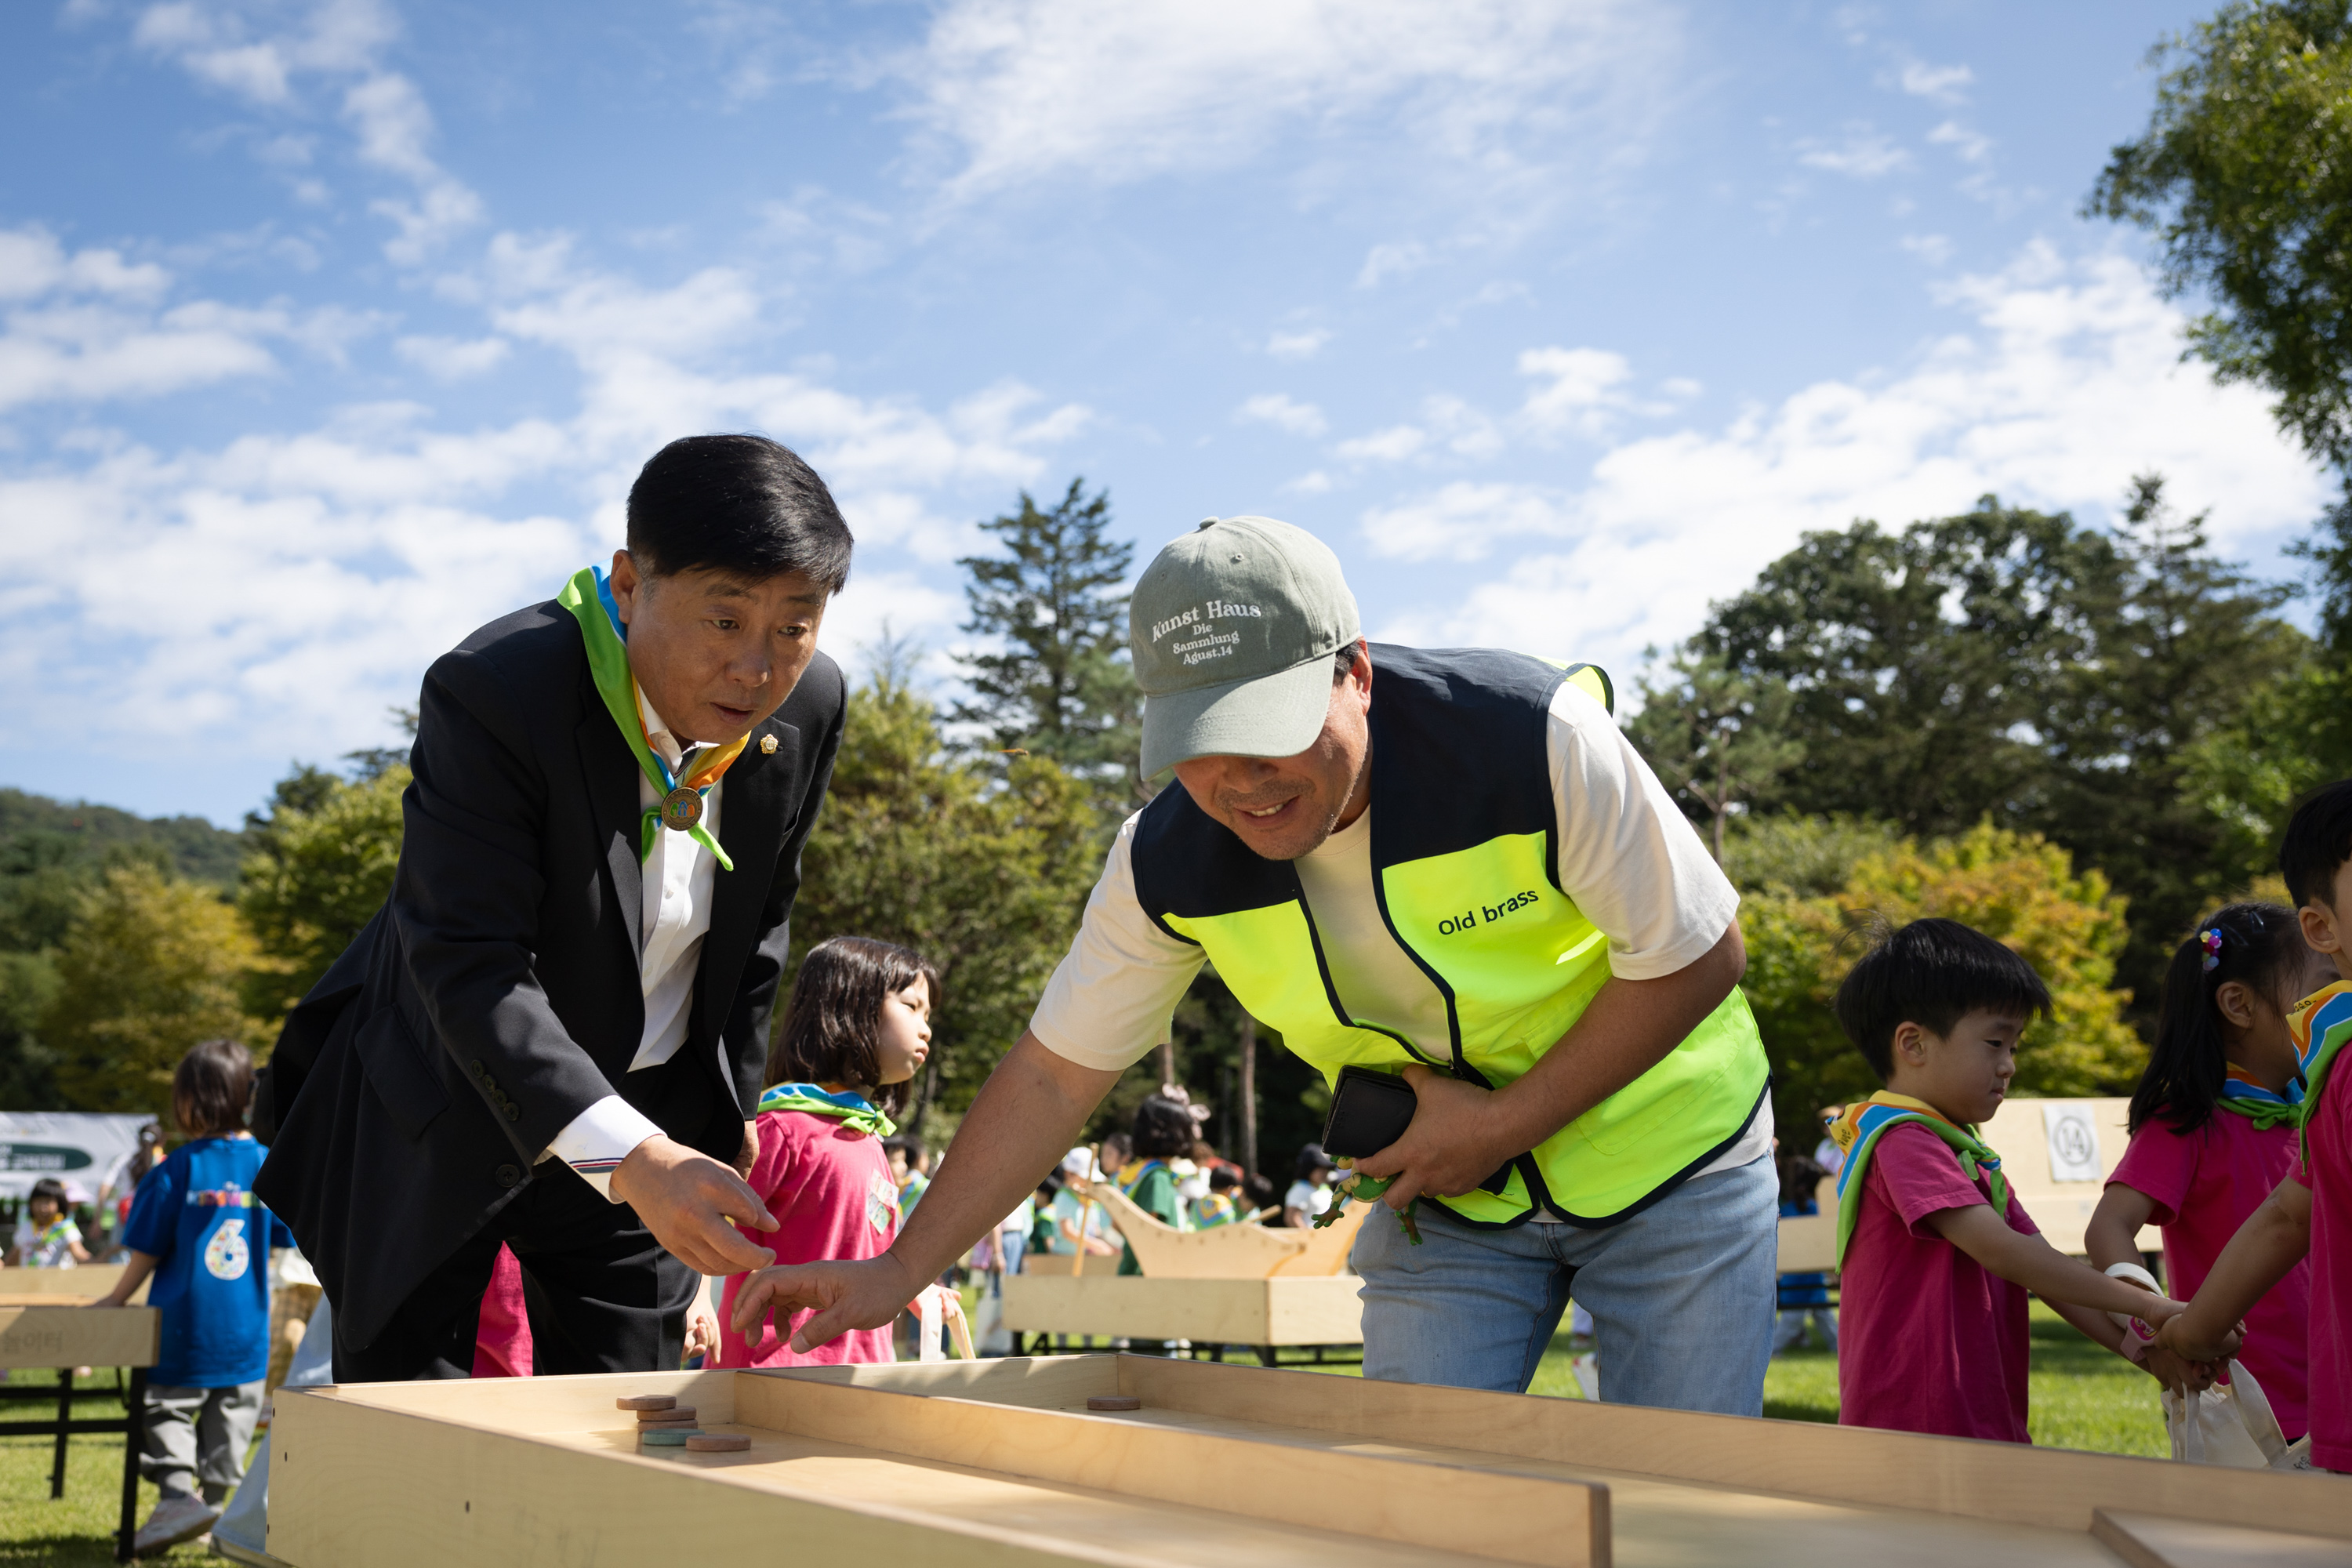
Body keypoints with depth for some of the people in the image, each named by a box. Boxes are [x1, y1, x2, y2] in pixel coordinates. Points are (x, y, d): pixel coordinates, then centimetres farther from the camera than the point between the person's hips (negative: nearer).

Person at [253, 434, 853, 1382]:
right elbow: (469, 964, -34)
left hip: (653, 1110, 4)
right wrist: (631, 1158, -45)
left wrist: (727, 1110, 11)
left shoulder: (809, 709, -11)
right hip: (450, 1108, -4)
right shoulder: (494, 693, -28)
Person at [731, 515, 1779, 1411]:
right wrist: (901, 1268, -9)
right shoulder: (1171, 865, -17)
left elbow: (1696, 959, -18)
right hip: (1448, 1198, 3)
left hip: (1664, 1157, -2)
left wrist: (1500, 1126, -21)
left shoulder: (1536, 738, -29)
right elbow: (1055, 1072, -6)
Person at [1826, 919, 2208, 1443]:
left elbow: (2047, 1271, 15)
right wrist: (2147, 1306, -17)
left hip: (1982, 1427, 9)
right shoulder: (1901, 1141, -10)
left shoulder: (1974, 1159, 21)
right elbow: (2000, 1249, -20)